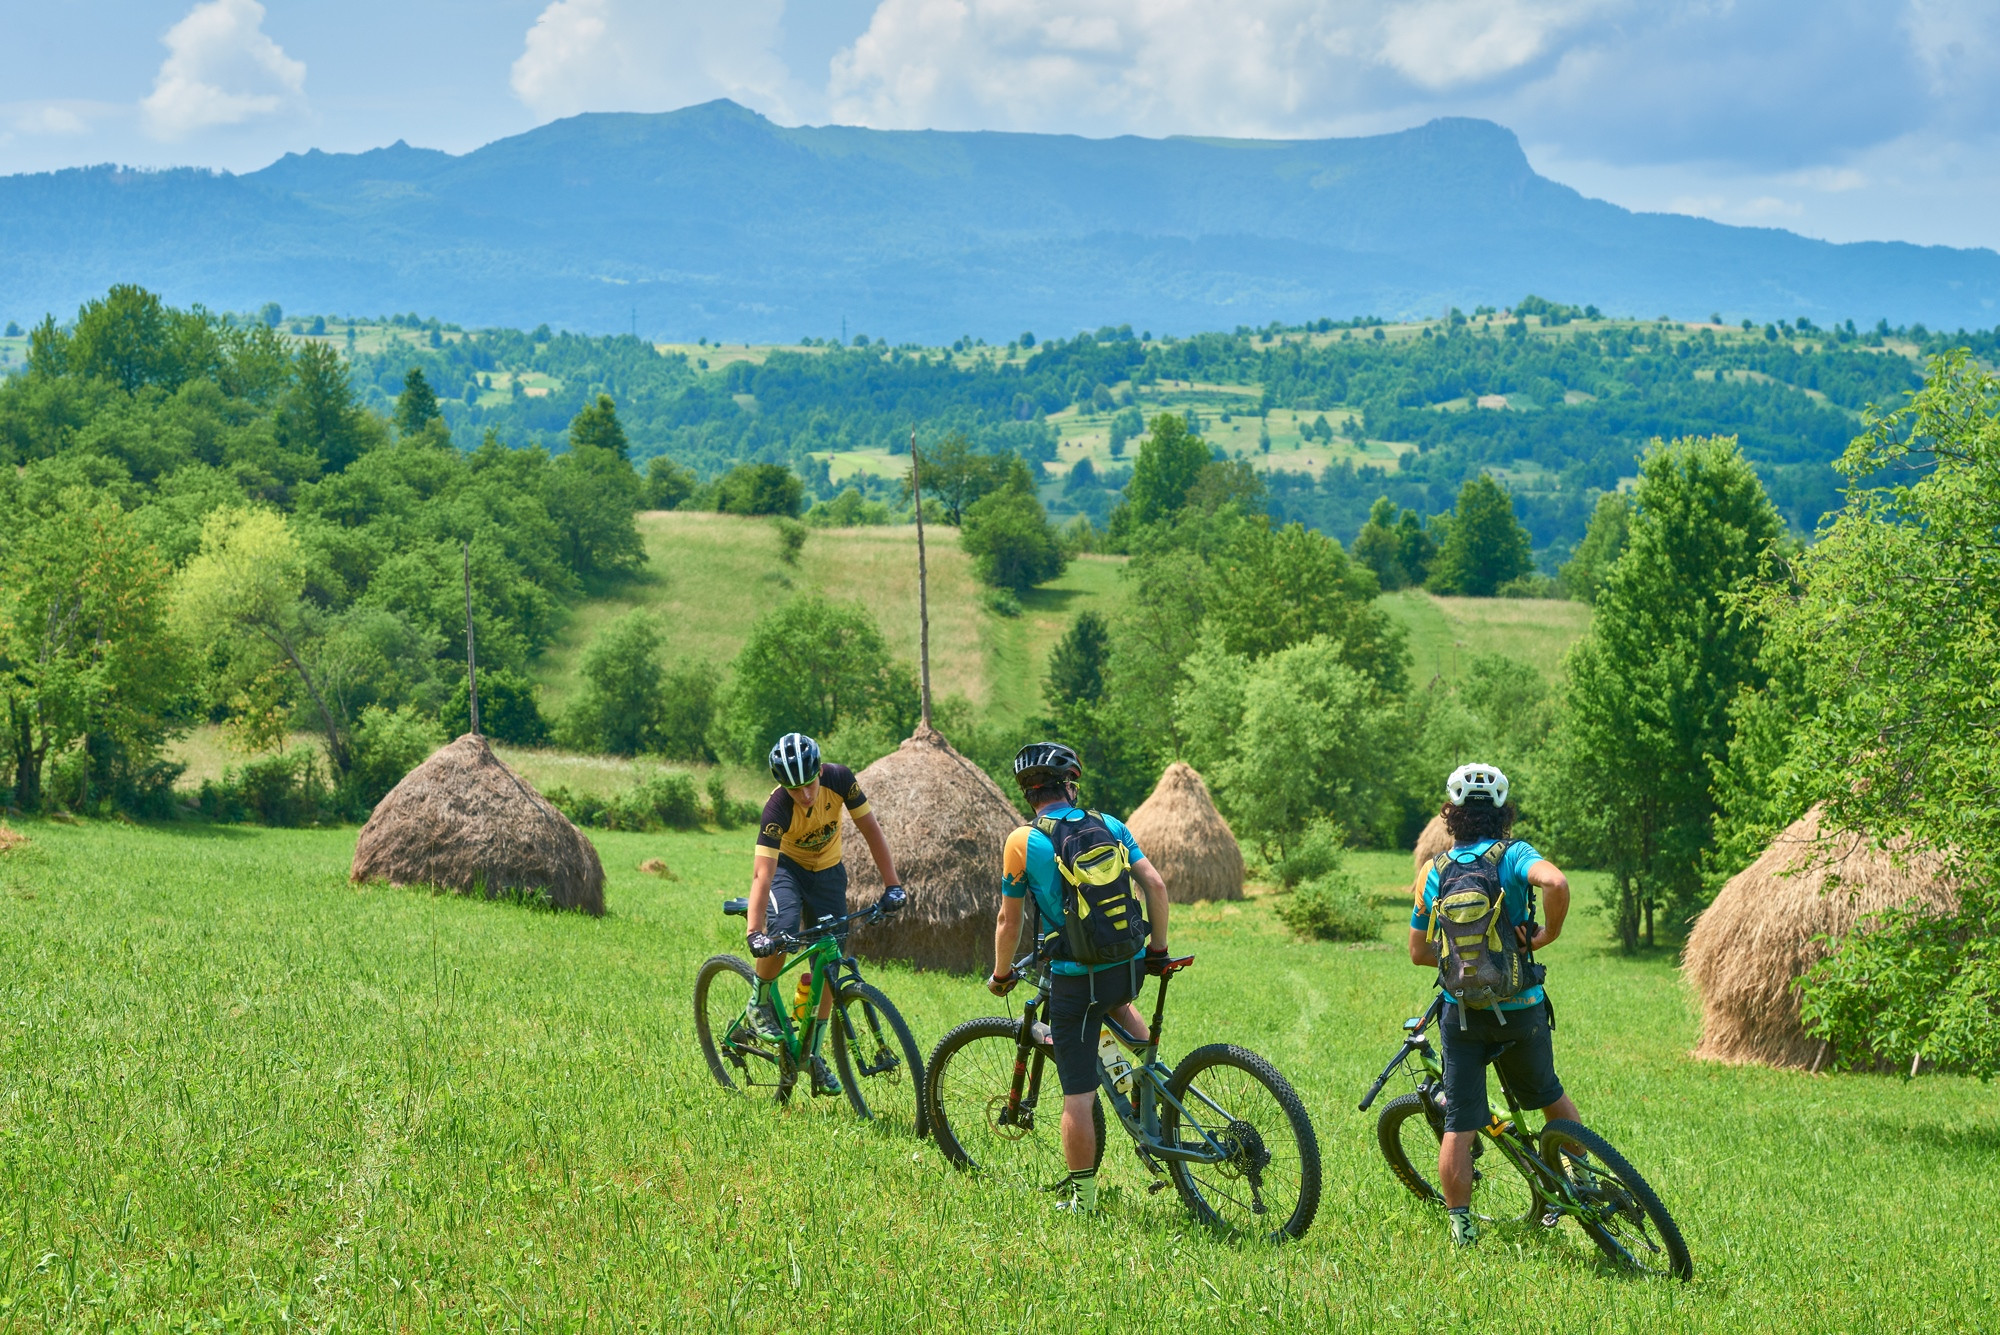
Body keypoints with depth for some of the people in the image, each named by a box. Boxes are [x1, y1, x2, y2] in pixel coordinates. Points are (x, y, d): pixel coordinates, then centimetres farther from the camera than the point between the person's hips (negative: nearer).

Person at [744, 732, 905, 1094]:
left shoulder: (839, 780, -26)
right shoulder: (777, 809, -34)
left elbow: (870, 829, -15)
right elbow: (762, 874, -40)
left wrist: (892, 885, -20)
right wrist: (754, 932, -51)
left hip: (828, 871, 3)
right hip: (786, 865, -3)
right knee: (782, 932, -33)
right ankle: (762, 1001, -5)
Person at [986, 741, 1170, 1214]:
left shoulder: (1023, 842, -6)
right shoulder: (1109, 825, 4)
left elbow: (1009, 921, -1)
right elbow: (1155, 885, 0)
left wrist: (1001, 975, 15)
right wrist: (1158, 949, 14)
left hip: (1077, 977, -4)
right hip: (1131, 967, 4)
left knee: (1078, 1095, 3)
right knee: (1115, 1001, 41)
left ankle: (1081, 1197, 8)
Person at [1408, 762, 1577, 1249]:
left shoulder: (1434, 872, 4)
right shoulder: (1513, 855, -6)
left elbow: (1419, 952, 9)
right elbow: (1556, 883, -29)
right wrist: (1548, 934, -13)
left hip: (1460, 1013, 2)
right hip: (1520, 1009, -1)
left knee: (1459, 1126, 3)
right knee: (1550, 1097, 24)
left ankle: (1461, 1227, 4)